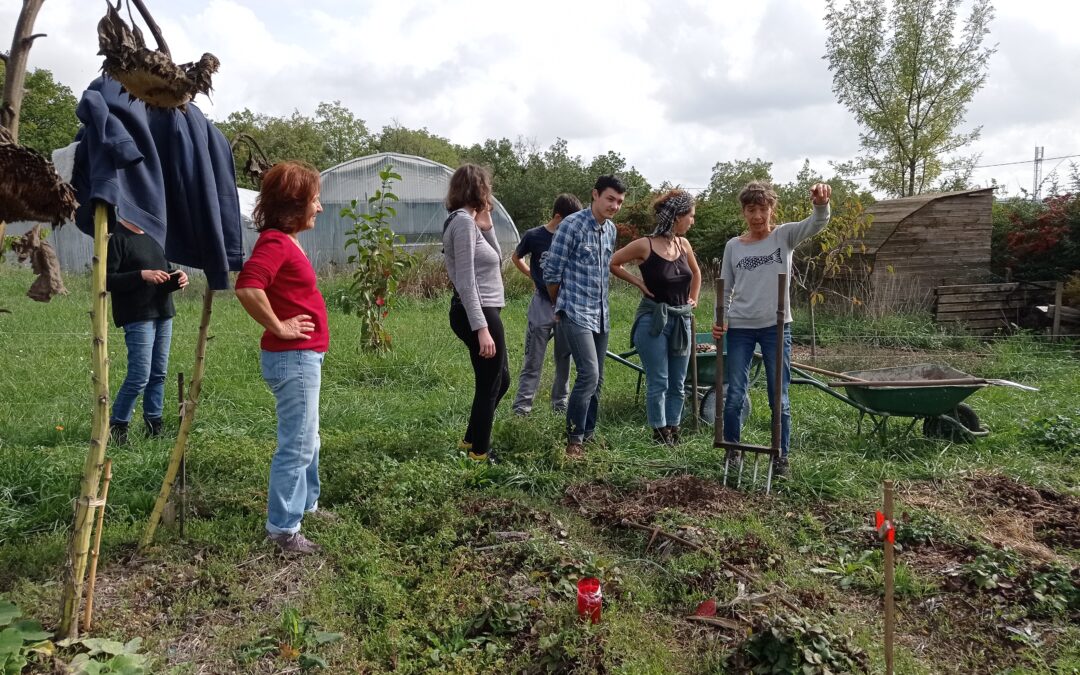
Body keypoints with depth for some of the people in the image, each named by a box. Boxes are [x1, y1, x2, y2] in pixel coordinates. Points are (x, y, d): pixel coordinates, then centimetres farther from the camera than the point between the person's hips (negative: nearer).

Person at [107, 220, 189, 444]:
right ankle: (117, 426, 9)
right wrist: (142, 275, -23)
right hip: (138, 318, -7)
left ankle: (154, 425, 20)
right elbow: (107, 280, -13)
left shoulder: (153, 237, 15)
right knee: (139, 376, -8)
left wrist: (177, 276, 2)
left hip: (163, 314, 7)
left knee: (159, 373, 10)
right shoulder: (117, 239, -7)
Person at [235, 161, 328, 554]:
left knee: (307, 440, 21)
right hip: (293, 358, -10)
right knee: (297, 445, -3)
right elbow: (247, 287, -34)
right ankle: (282, 528, 7)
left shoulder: (288, 241, 13)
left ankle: (307, 505, 36)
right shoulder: (275, 242, -17)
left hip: (303, 357, 10)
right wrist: (277, 328, -22)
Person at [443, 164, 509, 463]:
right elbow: (466, 282, -21)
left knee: (501, 379, 21)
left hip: (481, 312, 10)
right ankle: (478, 455, 16)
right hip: (479, 314, -10)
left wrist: (486, 227, 8)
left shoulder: (467, 221, 15)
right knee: (489, 386, 3)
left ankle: (470, 442, 33)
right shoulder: (463, 222, -15)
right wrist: (482, 328, -23)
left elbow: (496, 262, 19)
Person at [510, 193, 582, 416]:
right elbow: (516, 257, 11)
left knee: (564, 360, 11)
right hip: (542, 306, -3)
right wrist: (534, 276, 4)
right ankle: (521, 408, 3)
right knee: (533, 362, -1)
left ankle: (561, 405, 23)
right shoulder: (534, 236, -7)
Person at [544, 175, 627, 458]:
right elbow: (551, 272, -8)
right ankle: (574, 440, -4)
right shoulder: (572, 225, -12)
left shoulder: (611, 230, 10)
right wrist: (562, 306, 5)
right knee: (589, 374, -16)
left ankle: (588, 434, 23)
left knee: (596, 378, 11)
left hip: (601, 315, 7)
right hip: (576, 314, -7)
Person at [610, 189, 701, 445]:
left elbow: (696, 272, 25)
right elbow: (612, 263, -2)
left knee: (677, 384, 10)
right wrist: (639, 282, -5)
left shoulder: (683, 244, 6)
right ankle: (661, 435, 9)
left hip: (681, 320, 6)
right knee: (658, 383, -1)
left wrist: (693, 299, 16)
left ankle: (673, 432, 21)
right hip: (653, 320, -6)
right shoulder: (645, 245, -11)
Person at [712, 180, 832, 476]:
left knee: (779, 398, 4)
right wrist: (720, 320, -5)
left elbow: (816, 225, -19)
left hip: (776, 327, -1)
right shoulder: (733, 246, 5)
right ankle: (732, 449, 23)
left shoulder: (784, 235, 0)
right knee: (734, 396, 4)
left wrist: (821, 204, -41)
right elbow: (726, 289, 9)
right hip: (740, 328, 1)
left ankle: (781, 456, 19)